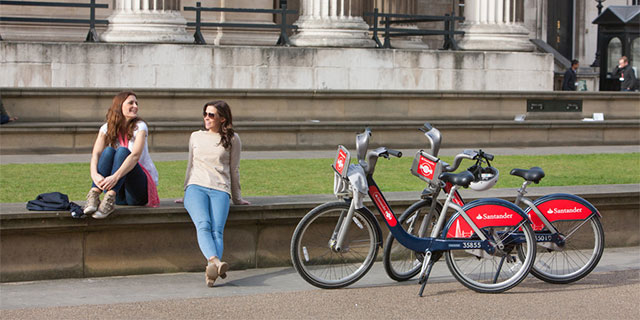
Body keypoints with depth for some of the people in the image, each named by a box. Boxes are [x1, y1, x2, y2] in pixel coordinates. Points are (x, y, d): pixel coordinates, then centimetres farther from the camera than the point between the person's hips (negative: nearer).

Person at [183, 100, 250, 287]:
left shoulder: (232, 139, 16)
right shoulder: (196, 137, 24)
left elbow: (234, 169, 20)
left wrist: (237, 198, 22)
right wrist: (186, 191, 31)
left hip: (220, 190, -1)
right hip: (196, 187, 1)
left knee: (217, 230, -29)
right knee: (203, 225, -32)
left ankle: (211, 272, -51)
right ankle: (216, 262, -56)